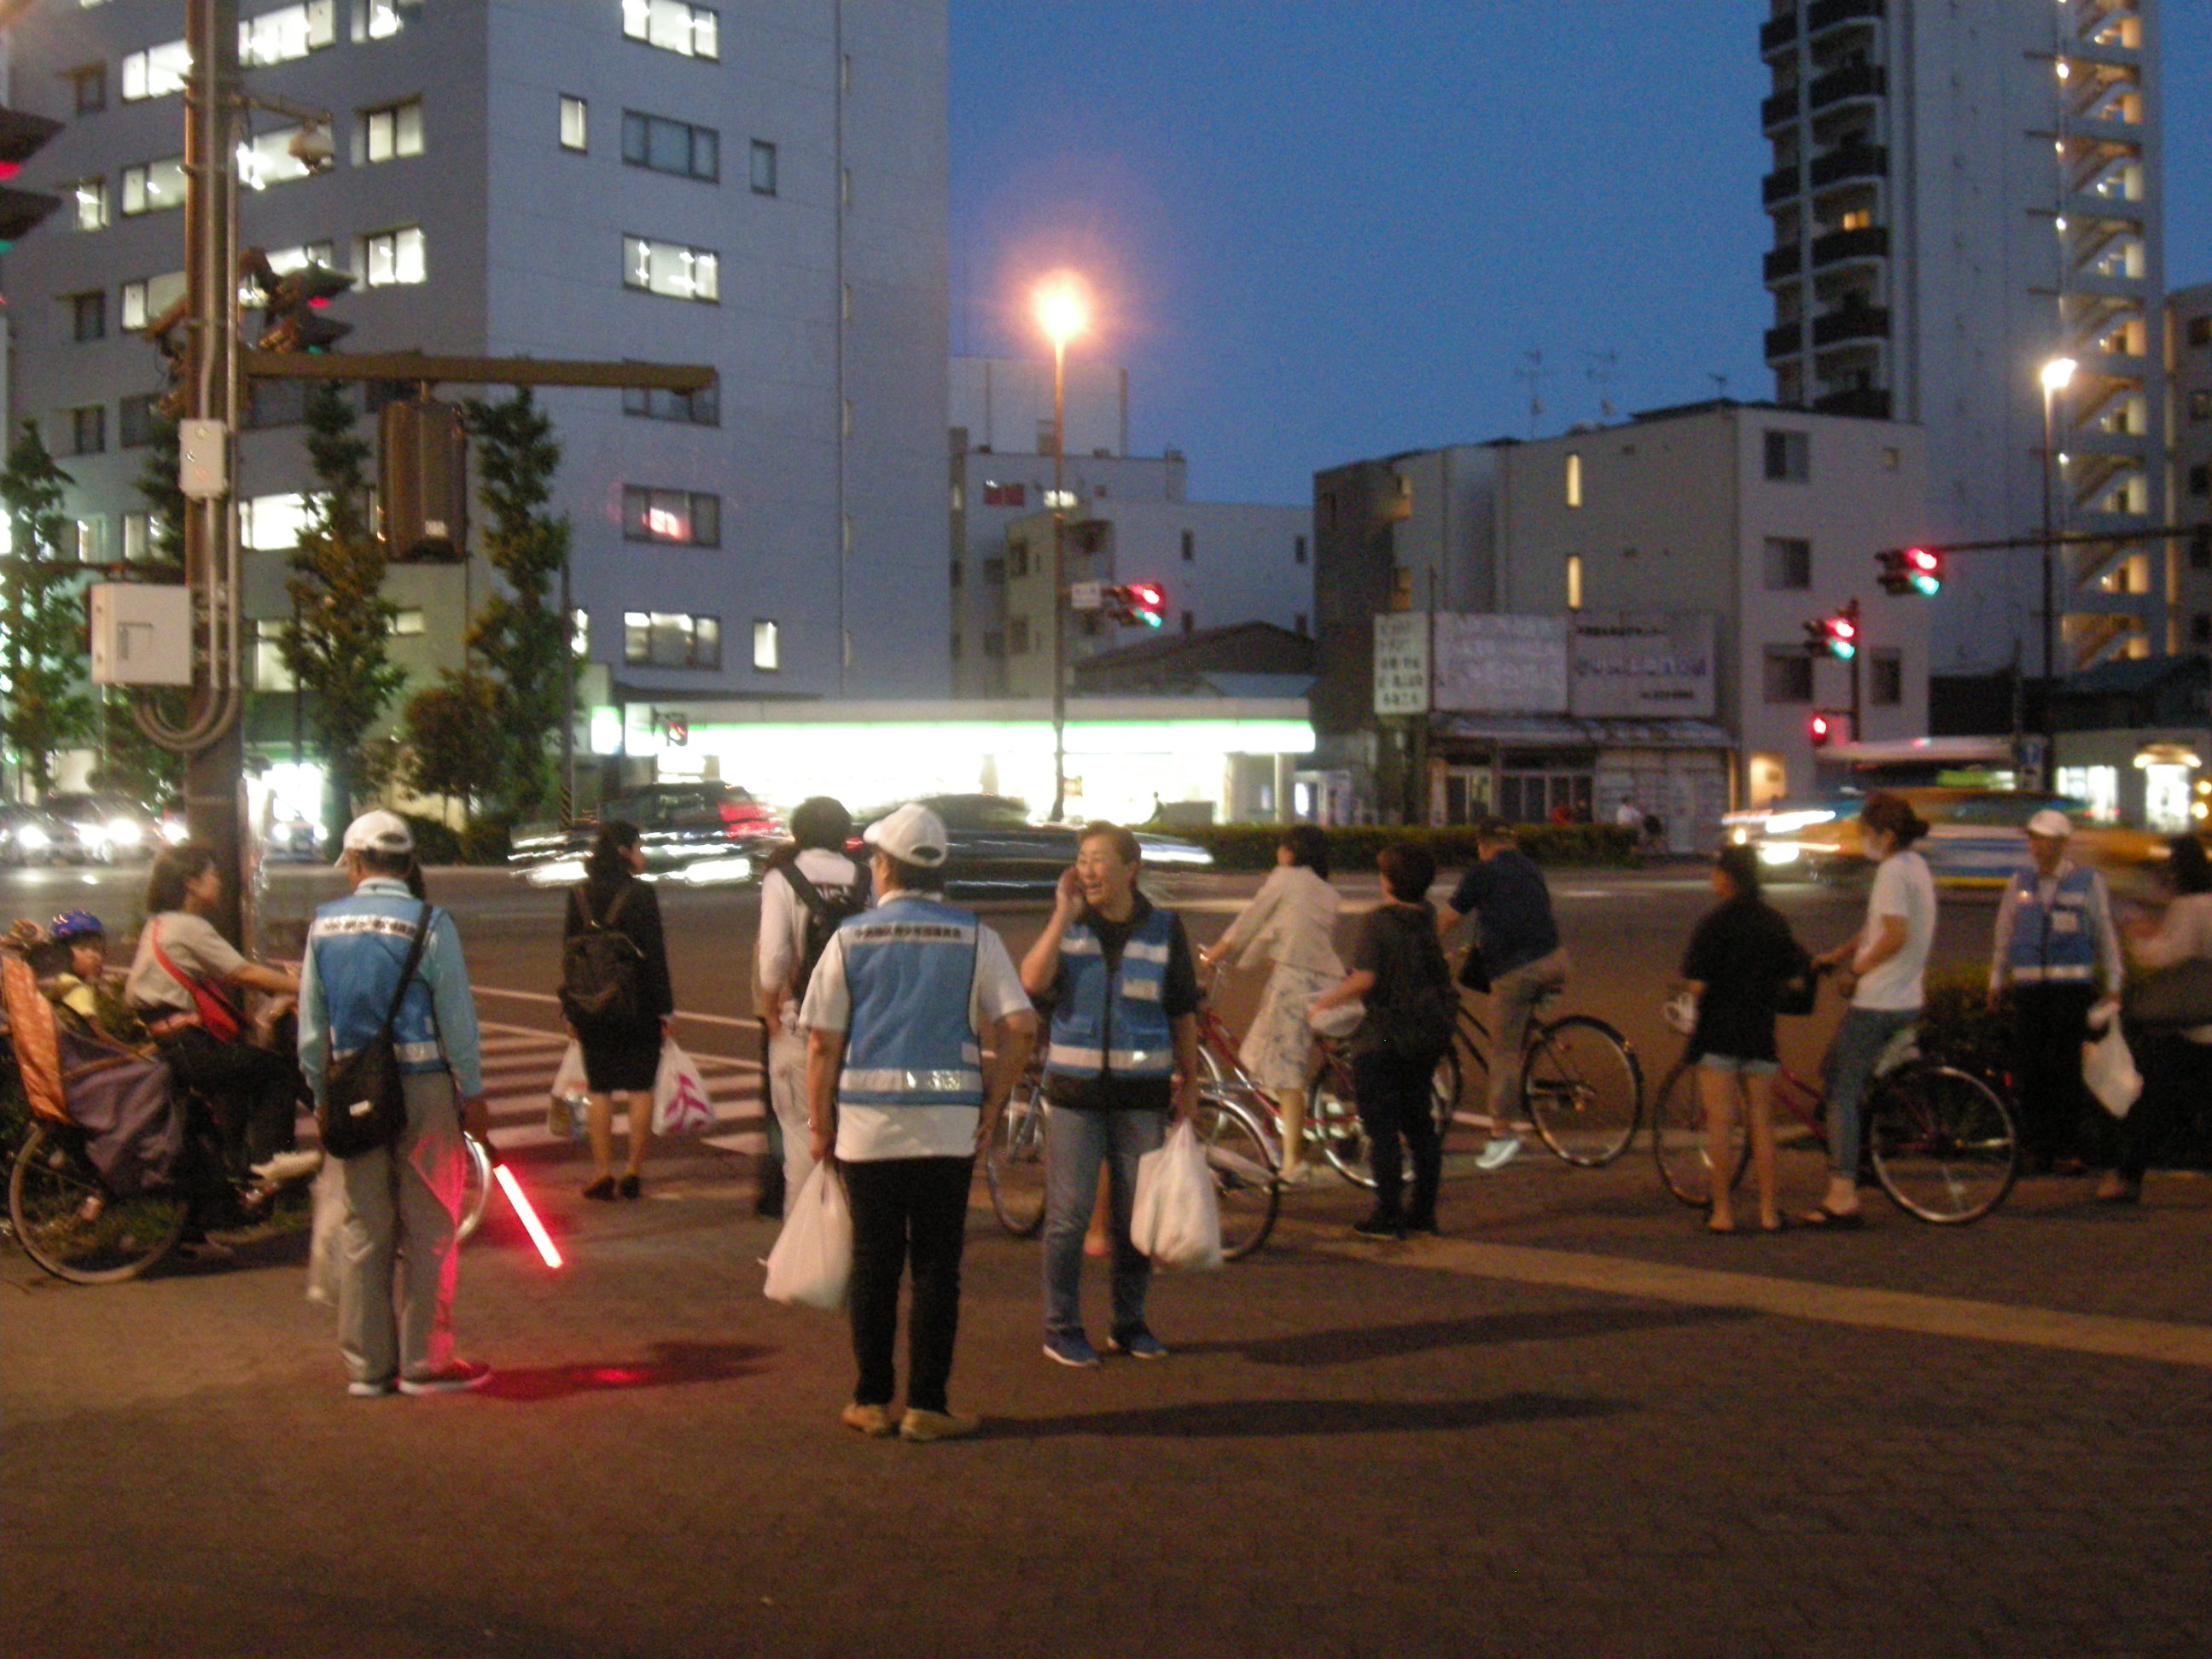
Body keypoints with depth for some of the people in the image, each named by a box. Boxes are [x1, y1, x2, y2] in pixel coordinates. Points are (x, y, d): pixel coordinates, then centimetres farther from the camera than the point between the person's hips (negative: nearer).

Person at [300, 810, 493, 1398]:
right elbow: (457, 1019, -8)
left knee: (363, 1231, 11)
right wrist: (474, 1096, 0)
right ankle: (425, 1362, 7)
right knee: (428, 1232, 4)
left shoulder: (324, 925, 3)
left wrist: (323, 1095, 17)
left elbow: (311, 1026, 7)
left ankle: (366, 1365, 15)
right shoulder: (428, 924, -9)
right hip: (423, 1086, -4)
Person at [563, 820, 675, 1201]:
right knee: (640, 1088, 6)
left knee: (600, 1090, 8)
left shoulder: (579, 896, 3)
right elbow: (655, 955, -10)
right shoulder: (641, 894, -9)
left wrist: (572, 1012, 12)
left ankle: (603, 1173, 6)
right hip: (638, 1008, -3)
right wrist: (665, 1008, -4)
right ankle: (634, 1172, 7)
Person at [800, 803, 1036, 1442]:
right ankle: (926, 1405, 4)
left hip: (867, 1122, 1)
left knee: (873, 1265, 9)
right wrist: (992, 1106, 3)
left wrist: (820, 1124, 9)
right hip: (949, 1123, 0)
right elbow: (1019, 1027, -6)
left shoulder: (850, 938, 2)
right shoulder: (974, 937, 2)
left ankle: (871, 1401, 15)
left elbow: (822, 1041, 1)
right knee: (936, 1266, 5)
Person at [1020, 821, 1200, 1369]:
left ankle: (1130, 1324, 21)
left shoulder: (1164, 928, 4)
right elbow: (1033, 981, -14)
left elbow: (1184, 1013, 9)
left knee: (1136, 1215, 7)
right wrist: (1064, 914, -13)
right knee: (1068, 1216, -1)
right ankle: (1062, 1328, 10)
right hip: (1075, 1091, -1)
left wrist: (1190, 1081, 7)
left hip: (1142, 1095, 1)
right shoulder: (1068, 925, 4)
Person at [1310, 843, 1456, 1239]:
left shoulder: (1379, 920, -16)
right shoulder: (1427, 917, 5)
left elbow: (1364, 979, -23)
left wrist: (1326, 1000, -10)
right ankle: (1423, 1212, 20)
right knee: (1420, 1124, 15)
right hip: (1430, 1036, 7)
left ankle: (1388, 1216, 0)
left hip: (1382, 1039, -7)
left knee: (1381, 1130, 0)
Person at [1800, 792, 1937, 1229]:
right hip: (1906, 1000, 10)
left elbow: (1895, 936, -23)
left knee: (1843, 1091, -7)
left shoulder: (1893, 871, -15)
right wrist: (1836, 955, 18)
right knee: (1835, 1074, 19)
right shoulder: (1915, 866, 16)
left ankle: (1843, 1197, -9)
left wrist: (1854, 971, -12)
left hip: (1877, 1002, -10)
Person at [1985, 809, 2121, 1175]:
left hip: (2072, 985, -2)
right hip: (2028, 985, 3)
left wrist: (2113, 984, 6)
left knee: (2067, 1067, -4)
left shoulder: (2088, 881, 4)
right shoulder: (2020, 881, 11)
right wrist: (1996, 980, 17)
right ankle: (2035, 1148, 6)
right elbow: (2004, 933, 18)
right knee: (2029, 1067, -1)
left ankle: (2064, 1148, 2)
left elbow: (2105, 935, 8)